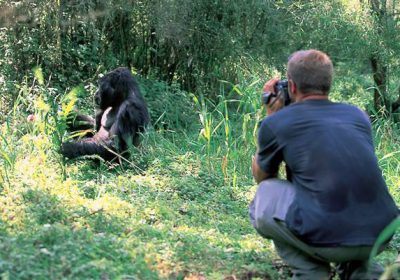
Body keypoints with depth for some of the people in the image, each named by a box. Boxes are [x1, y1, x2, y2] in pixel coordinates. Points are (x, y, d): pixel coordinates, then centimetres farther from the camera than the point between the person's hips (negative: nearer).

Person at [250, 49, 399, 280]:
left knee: (265, 196, 21)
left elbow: (261, 177, 25)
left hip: (326, 240, -5)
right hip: (380, 235, 5)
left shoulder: (276, 123, 5)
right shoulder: (357, 115, 17)